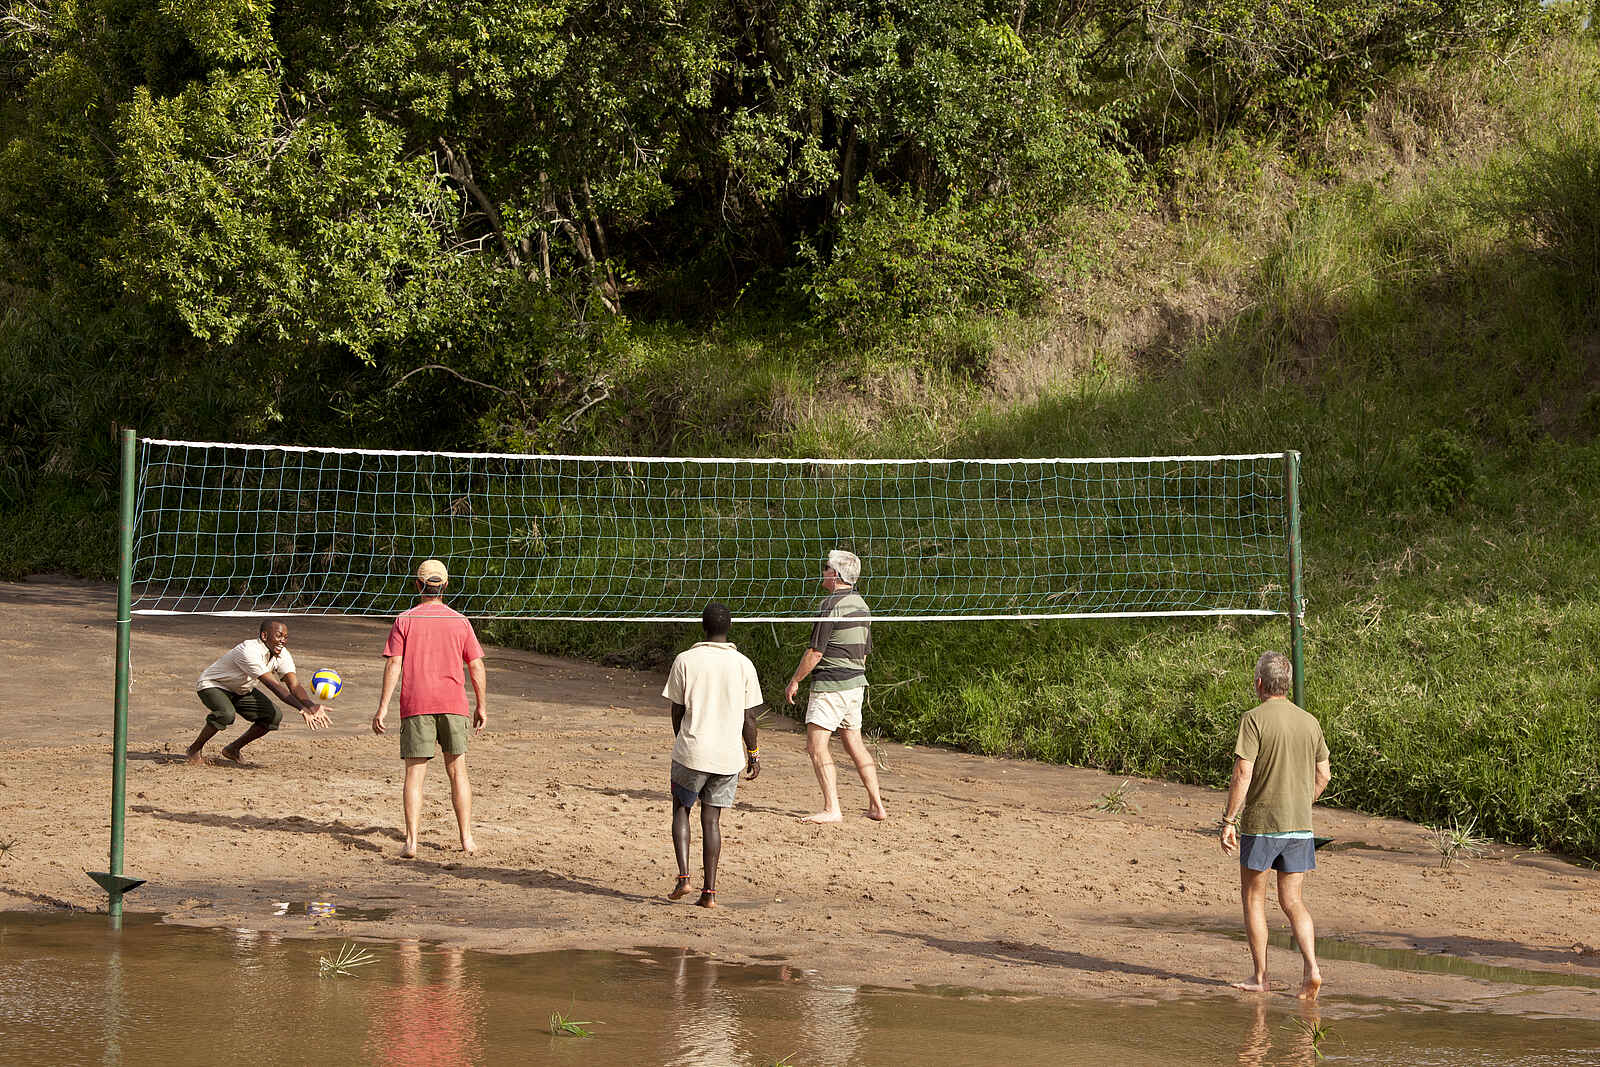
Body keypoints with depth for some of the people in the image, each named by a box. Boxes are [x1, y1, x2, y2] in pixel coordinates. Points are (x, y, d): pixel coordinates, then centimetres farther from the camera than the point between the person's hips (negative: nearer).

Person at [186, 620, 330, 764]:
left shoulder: (282, 655, -13)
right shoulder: (249, 651, -37)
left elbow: (294, 685, -21)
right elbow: (274, 685, -42)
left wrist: (311, 706, -41)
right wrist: (302, 708, -48)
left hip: (241, 690, 8)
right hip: (212, 685, -8)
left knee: (274, 715, -8)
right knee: (226, 714, -36)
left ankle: (233, 749, 10)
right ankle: (195, 750, -11)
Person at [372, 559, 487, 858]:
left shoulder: (405, 621, -1)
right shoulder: (460, 621, 5)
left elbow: (394, 665, -6)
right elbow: (476, 666, 5)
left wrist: (383, 707, -5)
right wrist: (482, 706, 14)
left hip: (415, 706, -1)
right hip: (453, 705, 1)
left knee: (415, 773, 0)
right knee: (457, 772, 10)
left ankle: (411, 841, -8)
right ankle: (467, 838, 9)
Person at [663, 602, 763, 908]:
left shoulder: (685, 660, -5)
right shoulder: (743, 664, -1)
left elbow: (677, 711, 1)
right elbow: (749, 716, 1)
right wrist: (753, 754, 12)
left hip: (691, 752, -2)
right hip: (728, 756, 2)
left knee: (681, 808, 17)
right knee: (711, 819, 9)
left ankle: (683, 877, 1)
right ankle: (709, 892, 5)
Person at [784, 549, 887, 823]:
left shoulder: (831, 604, -15)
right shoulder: (861, 605, 13)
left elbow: (815, 652, -15)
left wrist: (795, 681, -5)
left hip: (830, 686, -9)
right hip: (856, 683, 9)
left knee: (816, 744, -7)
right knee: (854, 744, 15)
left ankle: (832, 809, -14)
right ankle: (877, 805, 14)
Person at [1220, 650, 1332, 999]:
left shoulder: (1254, 719, -11)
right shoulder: (1310, 722, 6)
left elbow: (1242, 774, -16)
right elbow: (1323, 774, 12)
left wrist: (1228, 821, -12)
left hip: (1260, 824, -5)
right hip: (1299, 825, 5)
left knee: (1253, 898, 9)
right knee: (1293, 901, 9)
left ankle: (1260, 977, 11)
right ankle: (1311, 967, -9)